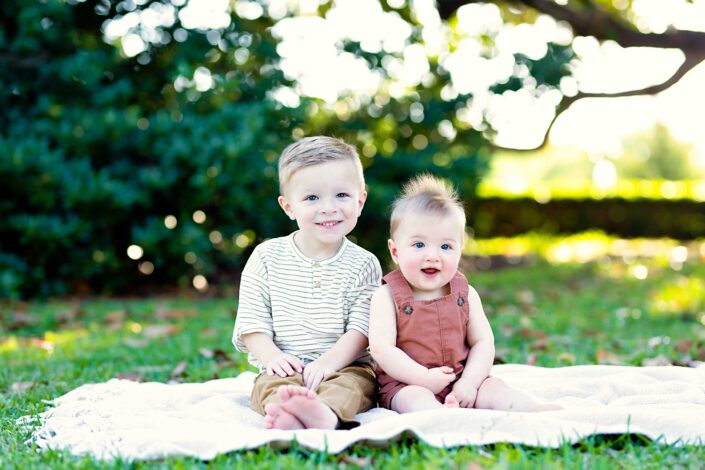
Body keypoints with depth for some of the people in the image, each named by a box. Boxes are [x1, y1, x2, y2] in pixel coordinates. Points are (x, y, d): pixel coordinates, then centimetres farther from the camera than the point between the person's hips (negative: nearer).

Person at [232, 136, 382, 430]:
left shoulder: (363, 265, 4)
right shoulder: (267, 257, 7)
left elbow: (360, 328, -5)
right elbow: (251, 321, 5)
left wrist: (328, 362, -22)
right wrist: (272, 356, -14)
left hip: (345, 366, -1)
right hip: (285, 369, 2)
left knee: (353, 383, -33)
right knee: (272, 385, -30)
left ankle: (326, 414, -65)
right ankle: (284, 414, -61)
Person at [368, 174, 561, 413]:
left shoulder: (465, 295, 7)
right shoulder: (387, 296, -4)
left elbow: (483, 342, 3)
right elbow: (381, 348, -13)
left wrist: (468, 383, -13)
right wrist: (424, 379, -20)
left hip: (462, 382, 5)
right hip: (407, 385, -5)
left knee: (493, 389, -19)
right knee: (417, 399, -35)